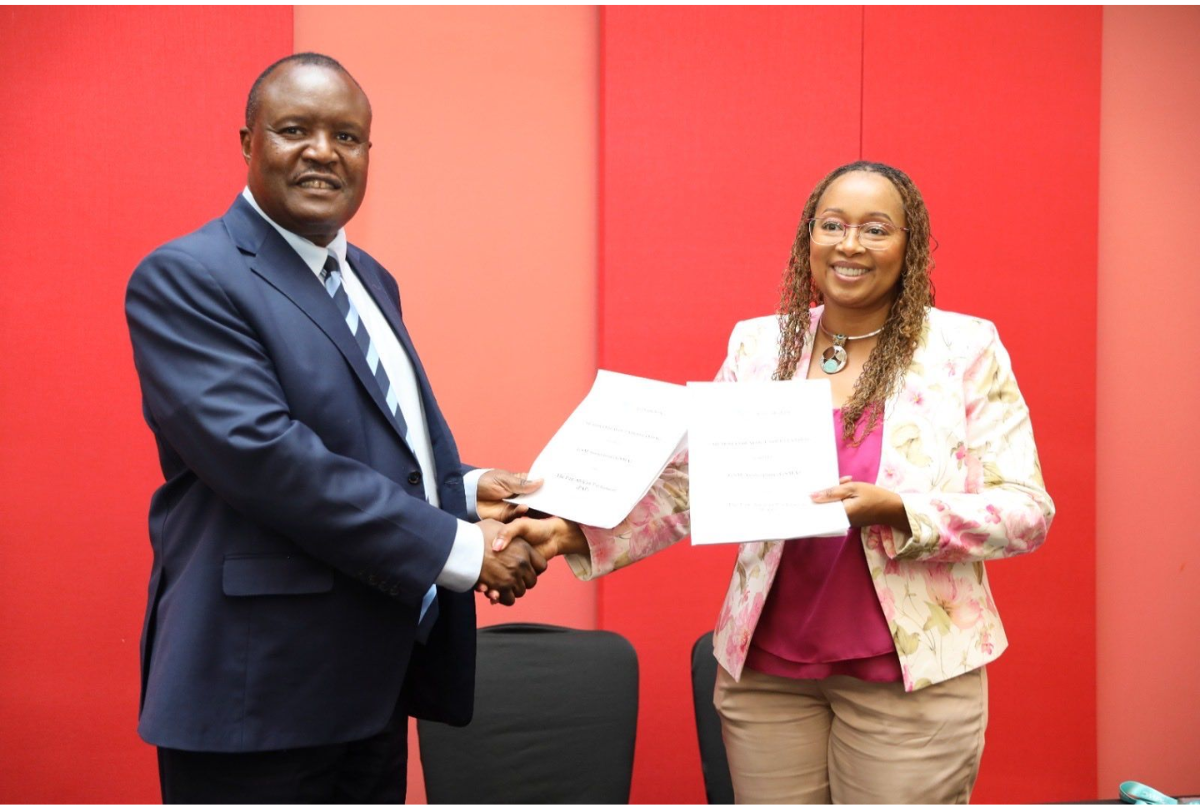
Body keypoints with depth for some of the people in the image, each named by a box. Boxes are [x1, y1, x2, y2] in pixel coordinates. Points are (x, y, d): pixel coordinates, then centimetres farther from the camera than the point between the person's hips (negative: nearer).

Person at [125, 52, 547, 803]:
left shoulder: (369, 279, 14)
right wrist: (457, 547, -22)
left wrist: (467, 489, 1)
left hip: (375, 678, 8)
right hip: (260, 688, -8)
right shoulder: (187, 278, -12)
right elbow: (262, 455, -24)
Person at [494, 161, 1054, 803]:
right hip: (766, 669, 3)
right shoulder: (757, 345, 6)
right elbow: (686, 486, 6)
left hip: (911, 676, -2)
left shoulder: (965, 348, -2)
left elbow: (1027, 511, -5)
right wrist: (575, 534, -9)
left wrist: (897, 511, -22)